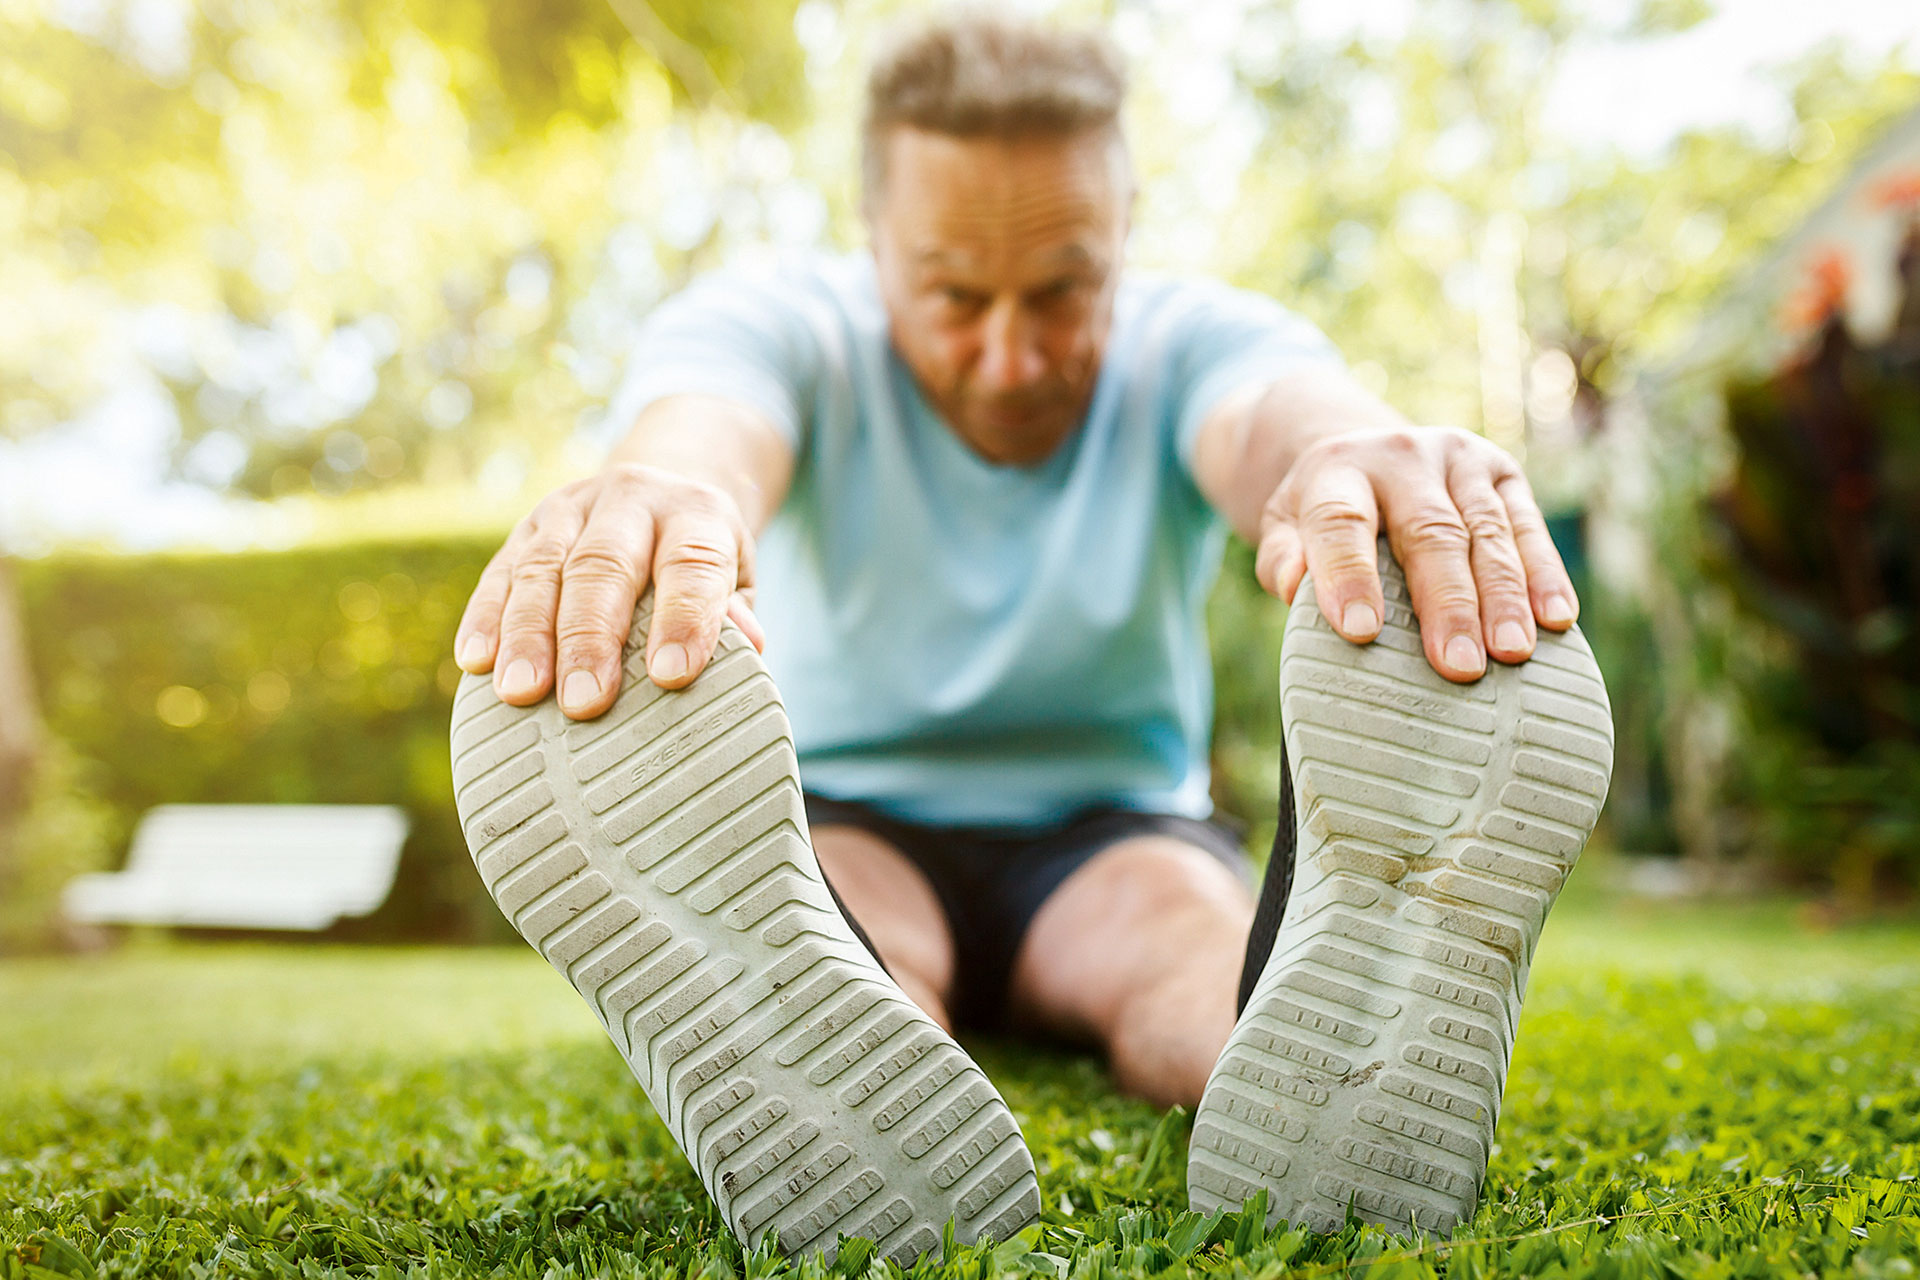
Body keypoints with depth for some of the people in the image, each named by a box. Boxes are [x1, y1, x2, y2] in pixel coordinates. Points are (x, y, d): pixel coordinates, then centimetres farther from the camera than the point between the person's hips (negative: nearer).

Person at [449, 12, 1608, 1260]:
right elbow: (702, 423, -36)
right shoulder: (776, 325, -11)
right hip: (842, 817, 0)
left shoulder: (1195, 339, -9)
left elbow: (1281, 408, -34)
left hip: (1116, 825, 1)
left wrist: (1350, 456, -61)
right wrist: (661, 488, -63)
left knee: (1200, 928, -33)